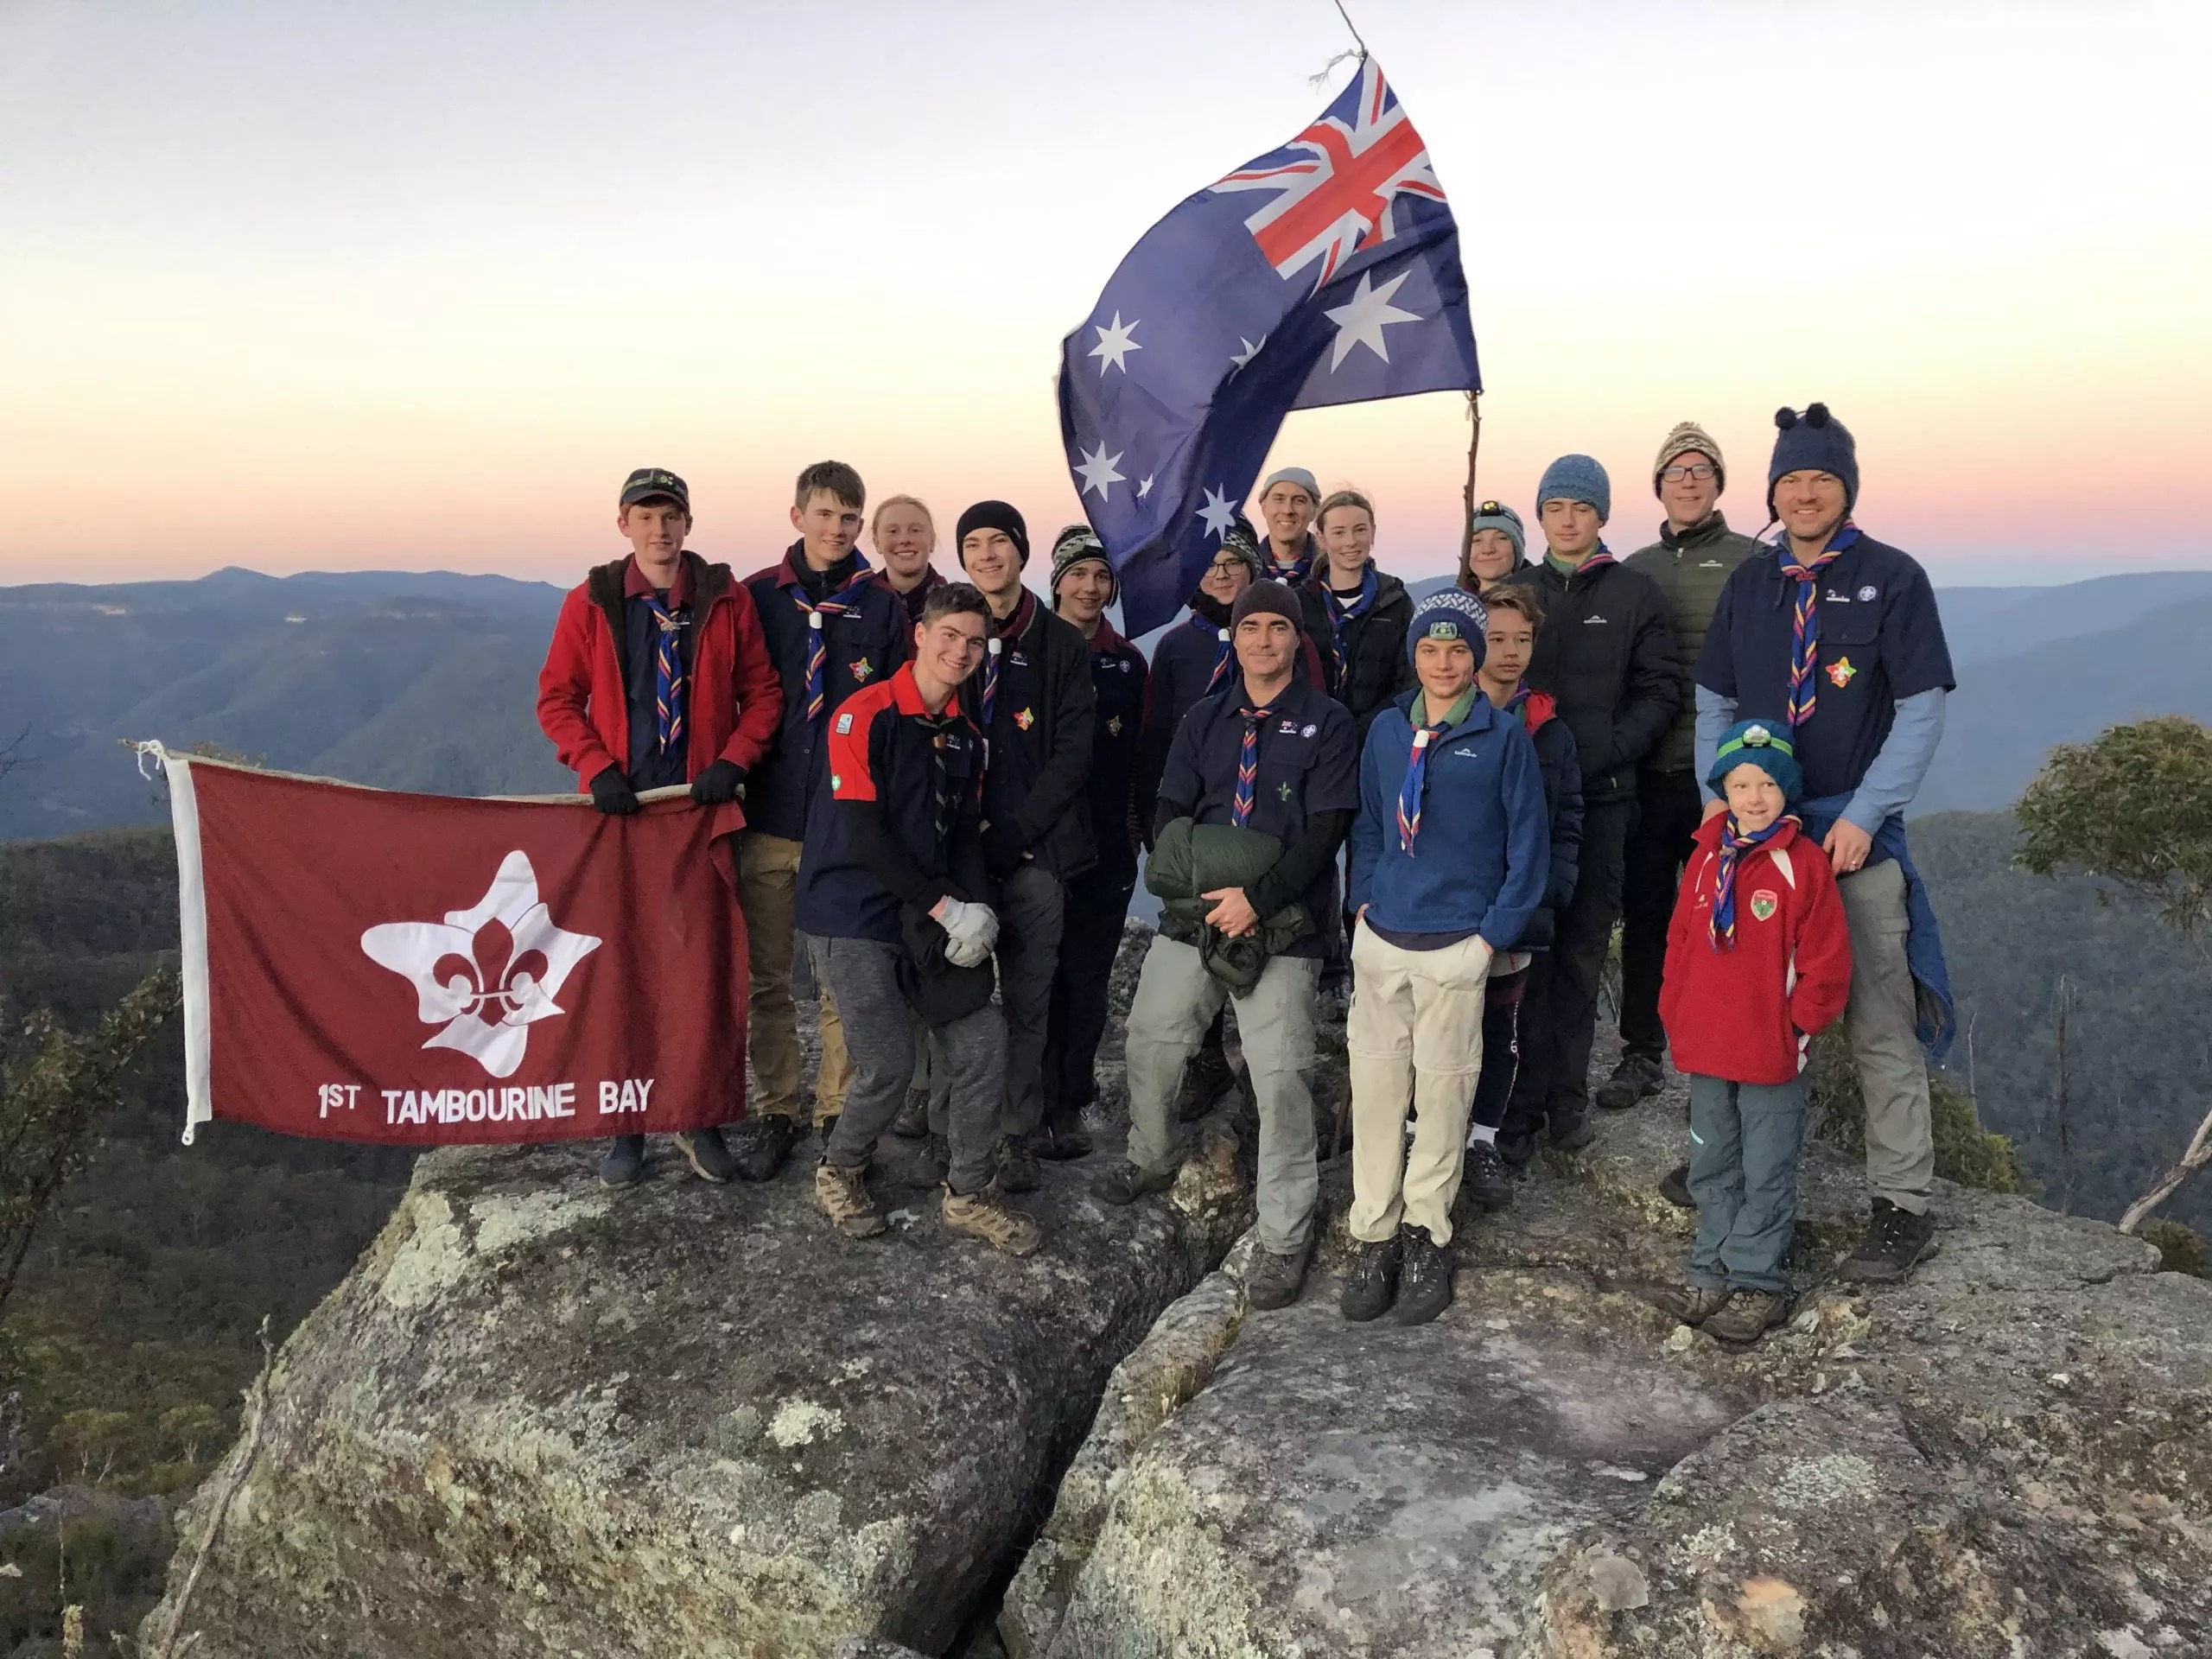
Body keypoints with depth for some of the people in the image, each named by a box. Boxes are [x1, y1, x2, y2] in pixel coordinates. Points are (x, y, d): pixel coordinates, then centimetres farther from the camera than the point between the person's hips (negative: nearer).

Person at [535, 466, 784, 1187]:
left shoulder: (726, 600, 1)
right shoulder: (591, 602, 3)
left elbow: (762, 692, 4)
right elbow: (557, 697, 5)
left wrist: (732, 761, -10)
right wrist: (597, 768, -9)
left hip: (703, 806, 0)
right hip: (621, 807, 0)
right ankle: (626, 1123, 16)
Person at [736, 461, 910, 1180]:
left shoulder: (882, 607, 2)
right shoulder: (756, 598, 3)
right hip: (770, 819, 1)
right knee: (769, 978, 7)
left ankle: (838, 1112, 18)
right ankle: (776, 1111, 19)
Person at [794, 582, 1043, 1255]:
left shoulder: (966, 735, 9)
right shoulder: (865, 715, -12)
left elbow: (966, 834, 11)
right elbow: (863, 837, -18)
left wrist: (977, 912, -7)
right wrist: (947, 908, -18)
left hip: (929, 922, 6)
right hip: (853, 919, -6)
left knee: (984, 1044, 0)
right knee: (889, 1065, -9)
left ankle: (968, 1195, 18)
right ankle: (839, 1172, 21)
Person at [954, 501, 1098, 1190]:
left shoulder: (1062, 644, 4)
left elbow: (1072, 755, -1)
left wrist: (1012, 836, -9)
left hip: (1032, 853, -1)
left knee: (1026, 999, 3)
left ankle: (1019, 1134, 14)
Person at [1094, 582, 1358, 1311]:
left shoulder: (1326, 722, -3)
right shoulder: (1204, 720, 11)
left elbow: (1325, 829, -10)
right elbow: (1169, 812, 8)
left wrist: (1257, 898, -18)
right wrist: (1196, 886, -9)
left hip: (1283, 928, -4)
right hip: (1195, 916, 5)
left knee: (1280, 1077, -4)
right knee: (1149, 1045, 13)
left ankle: (1284, 1238, 11)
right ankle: (1151, 1160, 42)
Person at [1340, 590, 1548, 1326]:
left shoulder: (1504, 734, -2)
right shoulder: (1386, 729, 8)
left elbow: (1529, 840, -1)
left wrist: (1496, 932, -5)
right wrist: (1364, 900, 6)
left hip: (1457, 946, -3)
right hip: (1380, 938, 3)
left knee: (1442, 1090, 4)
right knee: (1374, 1085, 4)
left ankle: (1426, 1232, 19)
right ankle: (1375, 1236, 15)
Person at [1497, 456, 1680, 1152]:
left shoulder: (1635, 592, 5)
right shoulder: (1514, 589, 10)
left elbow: (1660, 691, 3)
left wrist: (1609, 749, -12)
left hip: (1600, 793, -1)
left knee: (1582, 945, 3)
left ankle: (1566, 1094, 11)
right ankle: (1532, 1088, 7)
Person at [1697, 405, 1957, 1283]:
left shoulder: (1892, 578, -3)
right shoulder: (1748, 583, 9)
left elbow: (1920, 712, -7)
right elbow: (1714, 703, 13)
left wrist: (1862, 818, -14)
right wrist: (1718, 793, -1)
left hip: (1856, 833, -4)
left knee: (1881, 1028, 0)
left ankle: (1902, 1204, 9)